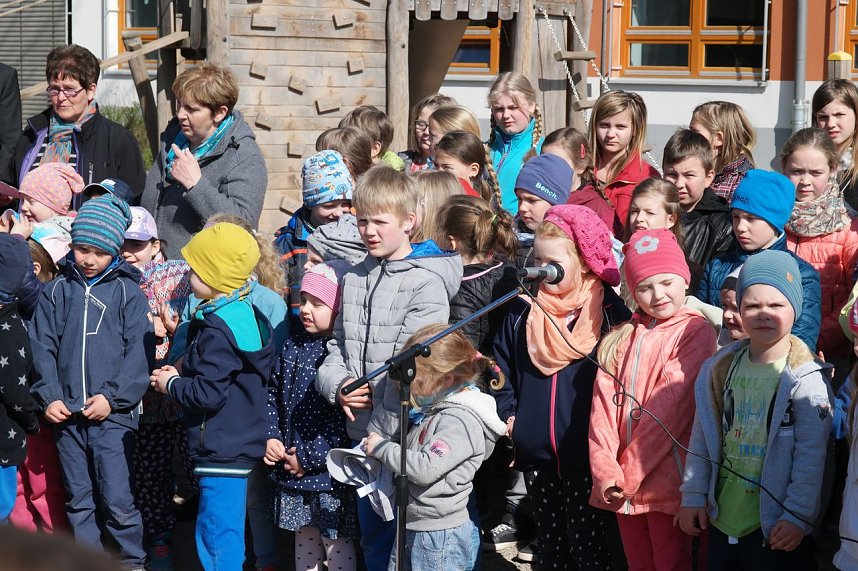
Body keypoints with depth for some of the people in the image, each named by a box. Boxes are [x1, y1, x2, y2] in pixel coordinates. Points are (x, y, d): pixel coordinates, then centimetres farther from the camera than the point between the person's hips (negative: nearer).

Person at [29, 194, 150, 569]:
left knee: (117, 499, -5)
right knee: (78, 500, 10)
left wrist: (113, 397, -12)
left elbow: (138, 352, -4)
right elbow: (43, 347, 6)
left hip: (112, 413, -3)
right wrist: (49, 397, -5)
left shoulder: (127, 292, 1)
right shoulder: (57, 291, 9)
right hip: (66, 413, 3)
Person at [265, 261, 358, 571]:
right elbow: (273, 392, 14)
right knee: (304, 537, 20)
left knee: (337, 544, 4)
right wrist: (271, 437, 0)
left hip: (331, 472, -7)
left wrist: (310, 457, -18)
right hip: (291, 466, 7)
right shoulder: (294, 345, 6)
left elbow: (345, 418, -23)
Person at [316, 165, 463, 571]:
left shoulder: (426, 282, -12)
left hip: (402, 431, -7)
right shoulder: (355, 278, 11)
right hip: (363, 431, 7)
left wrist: (381, 433, -17)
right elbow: (339, 343, 15)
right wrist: (338, 384, -8)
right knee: (371, 533, 16)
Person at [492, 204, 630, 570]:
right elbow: (502, 366, 14)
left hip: (585, 454, -4)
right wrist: (508, 413, 3)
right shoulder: (523, 312, 6)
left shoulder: (608, 312, -6)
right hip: (535, 453, 5)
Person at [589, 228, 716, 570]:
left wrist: (632, 471, -13)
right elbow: (604, 402, 2)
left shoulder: (696, 332, -6)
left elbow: (672, 404, -13)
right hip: (623, 482, 5)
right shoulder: (622, 337, 12)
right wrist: (606, 470, -11)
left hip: (665, 478, -5)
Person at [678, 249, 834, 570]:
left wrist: (798, 516, -16)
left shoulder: (806, 378, -13)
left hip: (777, 525, -5)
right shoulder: (720, 368, 3)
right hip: (721, 518, 5)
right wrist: (693, 495, 6)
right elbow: (702, 438, 9)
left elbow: (811, 455, -14)